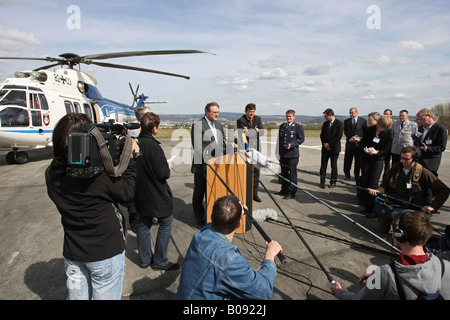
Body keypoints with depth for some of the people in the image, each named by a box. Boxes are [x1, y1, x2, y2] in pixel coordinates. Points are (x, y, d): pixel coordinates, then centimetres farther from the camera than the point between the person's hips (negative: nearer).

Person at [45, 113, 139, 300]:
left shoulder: (52, 174, -7)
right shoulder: (100, 174, -27)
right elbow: (127, 194, -14)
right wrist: (129, 159, -6)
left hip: (72, 252, 6)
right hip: (106, 253, -5)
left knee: (76, 295, 23)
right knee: (106, 296, 14)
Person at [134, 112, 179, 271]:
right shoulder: (153, 146, -23)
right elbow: (163, 174, -23)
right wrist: (169, 167, -2)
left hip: (140, 192, 8)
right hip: (155, 194, -7)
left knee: (143, 223, 18)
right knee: (166, 222, 9)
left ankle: (144, 259, 31)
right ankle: (160, 261, 15)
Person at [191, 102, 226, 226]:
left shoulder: (218, 125, 14)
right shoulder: (197, 125, -11)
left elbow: (222, 144, 21)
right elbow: (197, 147, -18)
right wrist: (208, 162, -23)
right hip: (202, 167, -6)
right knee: (199, 194, 8)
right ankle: (199, 219, 22)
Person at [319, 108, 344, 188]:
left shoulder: (339, 123, -7)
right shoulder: (325, 124, 10)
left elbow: (338, 137, -13)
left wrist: (329, 144, -13)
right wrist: (324, 144, -5)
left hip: (334, 148, -4)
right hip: (325, 148, 4)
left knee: (334, 165, 4)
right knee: (323, 164, 1)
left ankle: (333, 182, 15)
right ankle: (322, 181, 8)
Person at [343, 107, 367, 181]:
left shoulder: (363, 121, 0)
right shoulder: (346, 121, 4)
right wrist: (350, 138, 5)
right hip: (349, 144, 1)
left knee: (358, 162, 6)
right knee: (347, 161, 1)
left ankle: (357, 176, 18)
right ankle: (347, 176, 16)